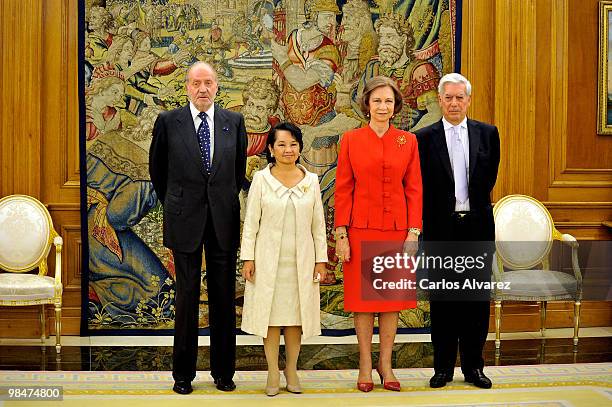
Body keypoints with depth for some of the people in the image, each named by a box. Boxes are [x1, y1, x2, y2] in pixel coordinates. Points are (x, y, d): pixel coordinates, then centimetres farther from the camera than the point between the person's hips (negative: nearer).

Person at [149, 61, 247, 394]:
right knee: (187, 296, 3)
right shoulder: (168, 122, -1)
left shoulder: (234, 122, 5)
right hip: (185, 221, -2)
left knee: (224, 297, 6)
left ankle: (223, 372, 17)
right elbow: (157, 168, 11)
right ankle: (183, 373, 14)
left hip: (224, 220, 2)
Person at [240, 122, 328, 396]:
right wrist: (248, 258, -5)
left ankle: (292, 370, 20)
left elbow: (318, 223, 6)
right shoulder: (261, 179, -2)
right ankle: (273, 373, 13)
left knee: (296, 314, 7)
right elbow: (251, 222, -1)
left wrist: (321, 259, 3)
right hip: (268, 259, -1)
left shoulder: (311, 180, 3)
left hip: (301, 260, 1)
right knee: (271, 314, 4)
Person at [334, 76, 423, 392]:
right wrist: (341, 234, -5)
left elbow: (414, 189, 4)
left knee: (391, 297, 7)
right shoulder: (351, 140, 1)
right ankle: (365, 365, 14)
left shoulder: (408, 141, 5)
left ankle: (386, 364, 17)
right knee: (363, 296, 4)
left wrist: (413, 232, -4)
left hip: (396, 230, 1)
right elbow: (343, 190, 0)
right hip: (361, 229, -1)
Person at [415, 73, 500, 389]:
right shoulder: (425, 137, 0)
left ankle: (473, 366, 18)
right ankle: (443, 367, 15)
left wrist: (475, 206, 11)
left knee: (477, 298, 7)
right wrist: (425, 224, 0)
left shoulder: (488, 133, 6)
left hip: (477, 225, 2)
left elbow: (489, 178, 12)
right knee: (442, 299, 6)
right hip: (441, 229, -1)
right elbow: (422, 187, 1)